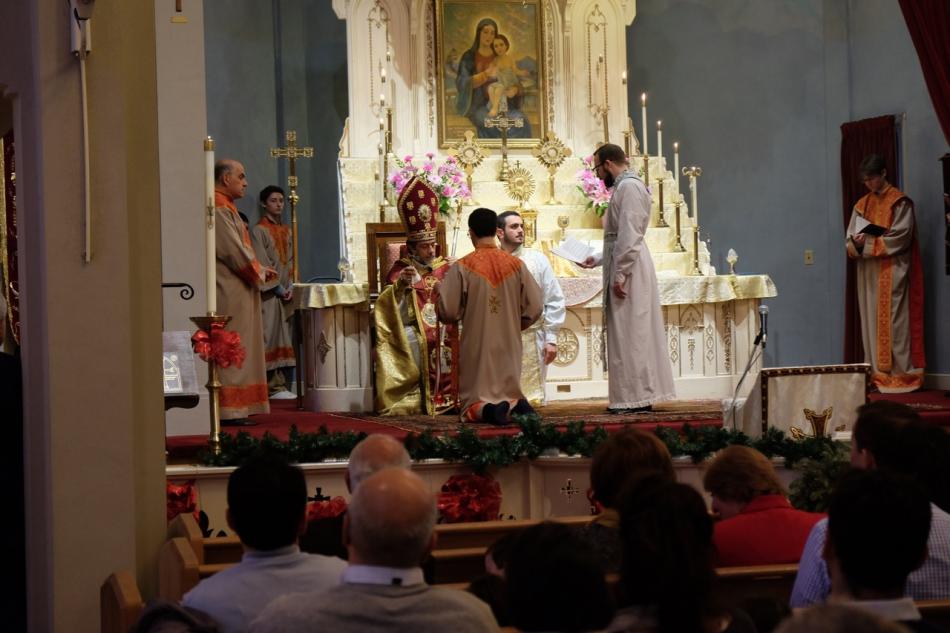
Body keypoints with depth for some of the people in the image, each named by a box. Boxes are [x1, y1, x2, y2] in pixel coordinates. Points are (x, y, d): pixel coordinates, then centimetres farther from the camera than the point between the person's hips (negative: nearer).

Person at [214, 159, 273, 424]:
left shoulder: (225, 207, 18)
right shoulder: (219, 209, -15)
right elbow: (234, 251, -18)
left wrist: (259, 269, 11)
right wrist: (259, 273, -5)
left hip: (235, 290, 11)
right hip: (229, 292, -11)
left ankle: (234, 408, 13)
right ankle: (229, 410, -6)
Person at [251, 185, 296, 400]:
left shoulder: (285, 231, 17)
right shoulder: (259, 231, -3)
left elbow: (290, 261, 16)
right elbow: (262, 263, -9)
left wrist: (290, 286, 2)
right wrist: (278, 288, -12)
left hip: (284, 292, 7)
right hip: (268, 292, -7)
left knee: (283, 339, 3)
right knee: (270, 337, -10)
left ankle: (280, 384, 3)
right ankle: (274, 385, -11)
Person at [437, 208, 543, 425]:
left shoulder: (462, 267, -10)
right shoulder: (517, 265, 0)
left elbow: (447, 311, -10)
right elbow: (534, 308, 2)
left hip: (477, 347, -3)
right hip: (509, 346, 3)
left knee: (474, 403, 6)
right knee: (510, 394, 16)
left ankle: (486, 410, -27)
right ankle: (516, 405, -18)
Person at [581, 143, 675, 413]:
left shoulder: (628, 187, -12)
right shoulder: (625, 186, 19)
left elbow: (629, 236, -20)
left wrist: (619, 274, -22)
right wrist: (598, 259, 24)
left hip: (629, 271, -10)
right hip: (627, 270, 10)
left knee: (629, 334, -8)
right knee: (633, 335, 10)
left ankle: (636, 398, -6)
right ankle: (641, 396, 13)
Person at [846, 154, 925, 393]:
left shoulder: (900, 202, -2)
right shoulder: (862, 205, 15)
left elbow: (900, 238, -11)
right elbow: (850, 240, 11)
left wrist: (868, 243, -13)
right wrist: (856, 243, -13)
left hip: (892, 273, -6)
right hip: (868, 274, 6)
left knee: (893, 324, -8)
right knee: (872, 324, 3)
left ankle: (900, 375, -6)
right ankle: (877, 374, 6)